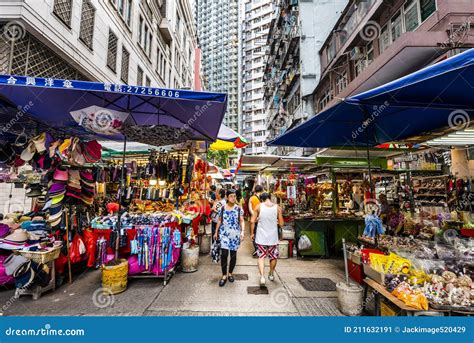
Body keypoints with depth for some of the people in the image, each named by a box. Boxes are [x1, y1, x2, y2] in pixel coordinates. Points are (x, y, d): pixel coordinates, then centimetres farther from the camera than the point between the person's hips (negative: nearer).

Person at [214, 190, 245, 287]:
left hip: (235, 234, 1)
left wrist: (242, 231, -15)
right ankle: (224, 275, 7)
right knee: (224, 253, -8)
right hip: (224, 233, 0)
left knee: (233, 254, 8)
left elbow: (242, 221, -1)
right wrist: (216, 232, 13)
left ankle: (230, 273, 29)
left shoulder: (239, 209, 1)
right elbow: (219, 220, 10)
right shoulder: (222, 208, 3)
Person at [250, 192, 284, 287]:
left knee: (261, 256, 8)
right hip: (273, 237, 1)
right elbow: (281, 223, -3)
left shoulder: (259, 206, -6)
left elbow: (252, 221, -8)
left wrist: (251, 233, 4)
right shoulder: (277, 207, -5)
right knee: (273, 257, 20)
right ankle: (271, 275, 35)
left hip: (261, 237, -1)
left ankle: (262, 276, -6)